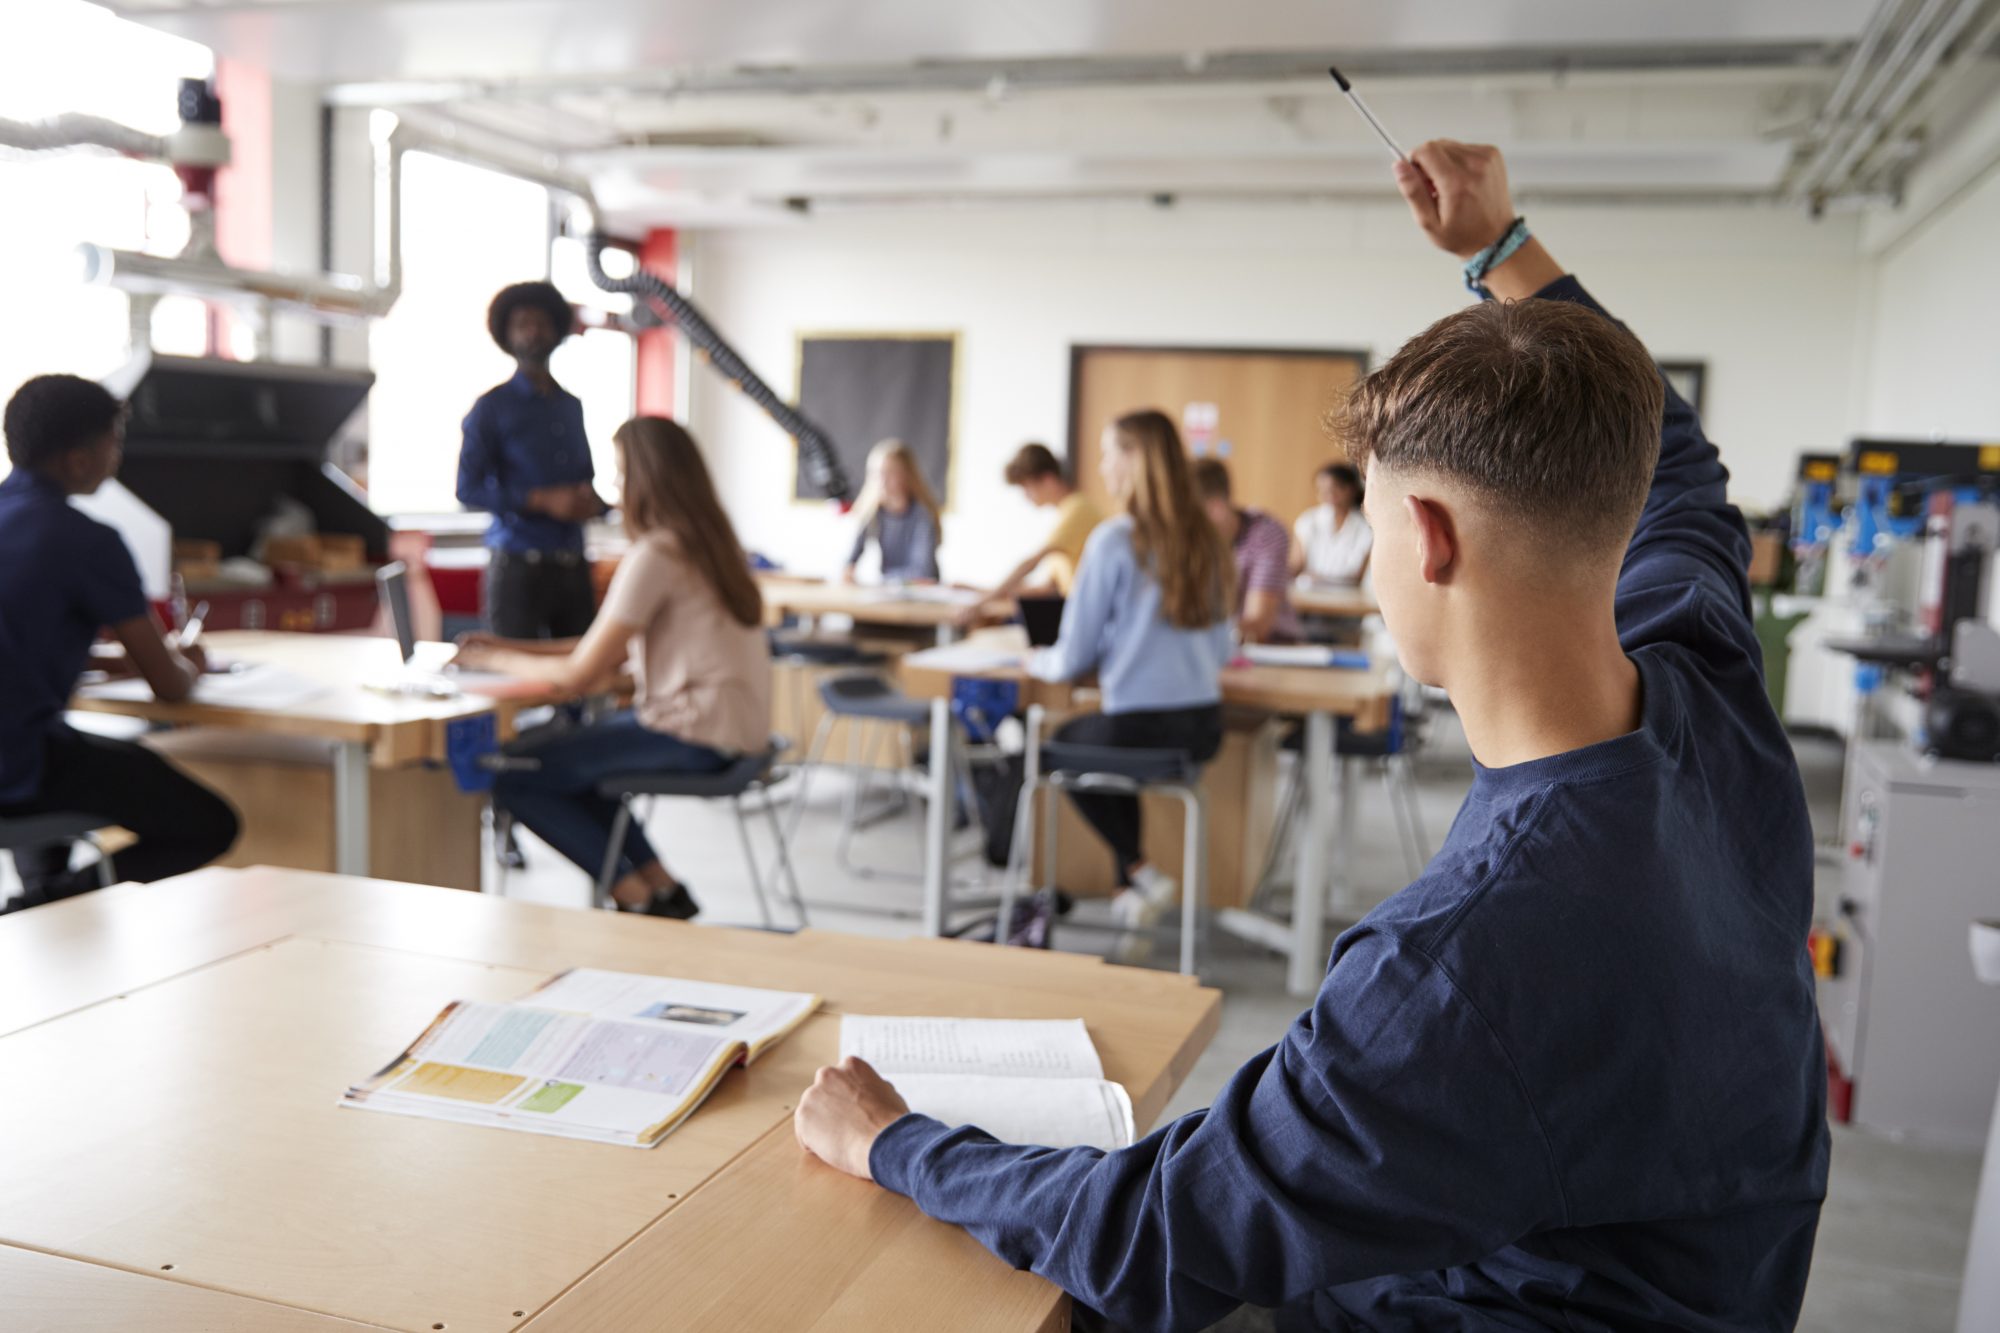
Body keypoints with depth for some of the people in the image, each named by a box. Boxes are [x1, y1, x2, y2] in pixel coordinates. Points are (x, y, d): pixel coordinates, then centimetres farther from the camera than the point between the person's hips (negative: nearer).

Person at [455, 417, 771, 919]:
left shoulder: (654, 555, -16)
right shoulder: (706, 540, 13)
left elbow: (581, 675, -14)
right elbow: (612, 646, 16)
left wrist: (495, 659, 2)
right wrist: (514, 647, 14)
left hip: (695, 735, -10)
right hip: (735, 723, 10)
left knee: (512, 778, -4)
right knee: (565, 753, 27)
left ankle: (639, 896, 4)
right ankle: (663, 887, 21)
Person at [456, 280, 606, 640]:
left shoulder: (572, 406, 18)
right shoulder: (492, 407, 3)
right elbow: (468, 489, -6)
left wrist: (593, 503, 0)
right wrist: (544, 501, -16)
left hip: (573, 566, 5)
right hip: (518, 566, -4)